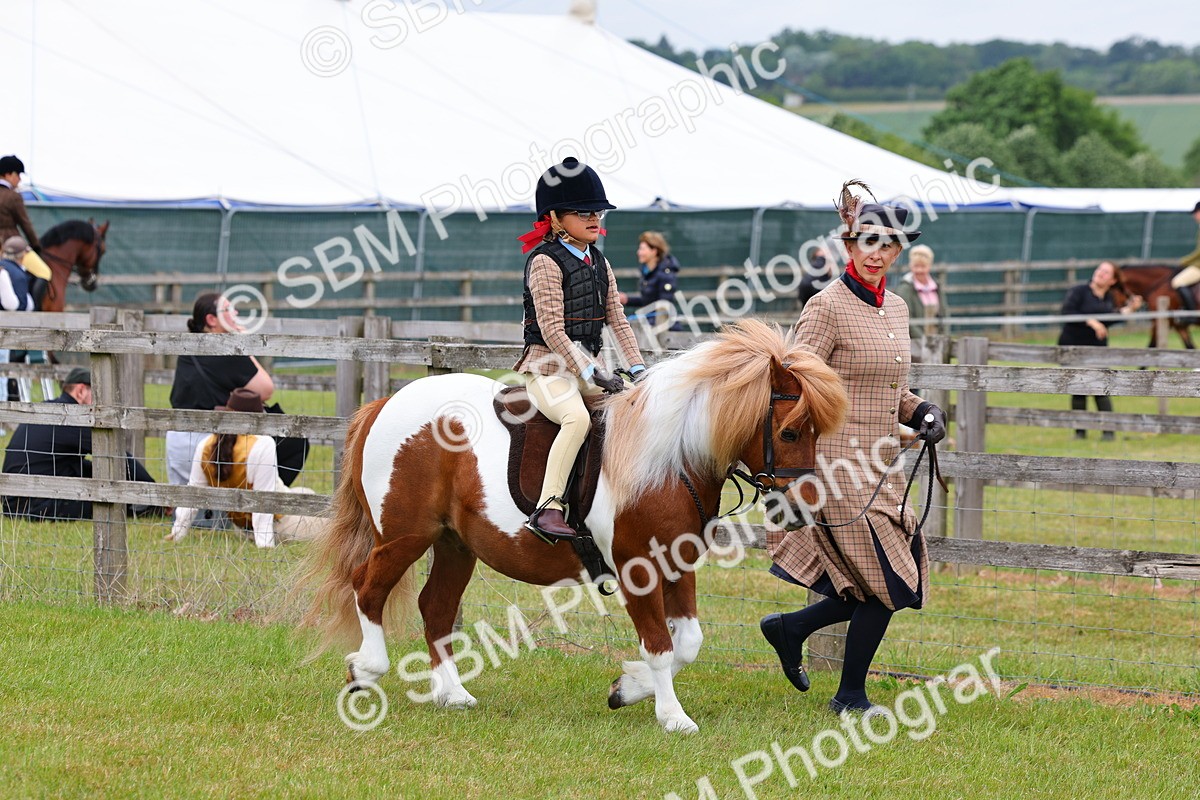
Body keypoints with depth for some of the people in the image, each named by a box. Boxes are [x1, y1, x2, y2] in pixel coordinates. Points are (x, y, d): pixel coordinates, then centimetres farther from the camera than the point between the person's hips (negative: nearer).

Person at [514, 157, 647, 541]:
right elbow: (552, 330, -16)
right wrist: (590, 373, -20)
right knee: (577, 417, -35)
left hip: (587, 365, 8)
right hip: (548, 366, -8)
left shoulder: (599, 263, 15)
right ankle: (548, 508, -39)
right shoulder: (546, 262, -10)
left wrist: (637, 369, 1)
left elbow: (617, 320, 13)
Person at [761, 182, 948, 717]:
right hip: (840, 466, -8)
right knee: (887, 581, -7)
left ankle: (790, 628, 24)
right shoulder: (827, 307, -11)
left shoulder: (896, 308, 13)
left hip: (882, 466, 8)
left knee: (896, 583, 7)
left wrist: (921, 412, 3)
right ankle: (850, 696, 9)